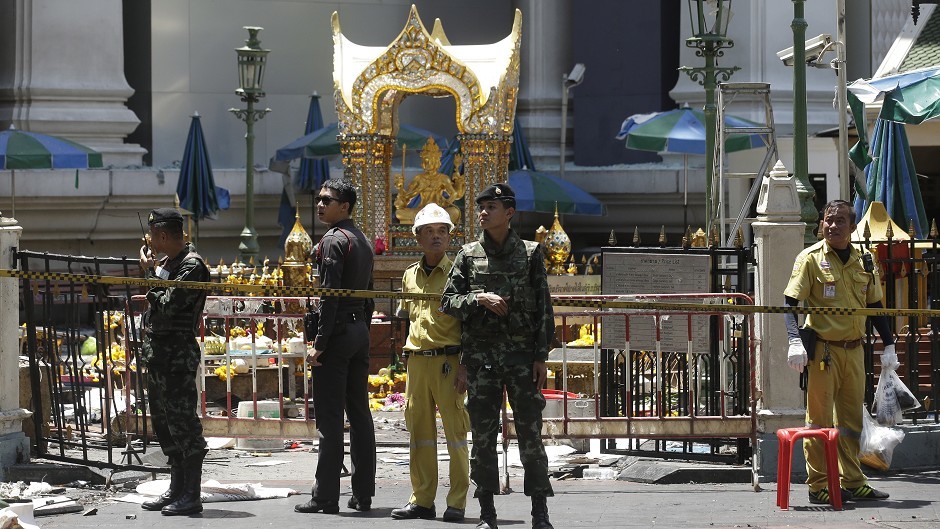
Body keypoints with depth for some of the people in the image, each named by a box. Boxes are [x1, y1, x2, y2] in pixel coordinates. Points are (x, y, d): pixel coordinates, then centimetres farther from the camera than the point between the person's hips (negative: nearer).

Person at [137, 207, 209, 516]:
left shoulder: (192, 265, -14)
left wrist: (151, 272, -11)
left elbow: (168, 305, -20)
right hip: (158, 352, 10)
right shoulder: (168, 262, 15)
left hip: (178, 354, -10)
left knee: (182, 422, -9)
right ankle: (177, 489, 21)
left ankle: (191, 496, -7)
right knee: (164, 422, 14)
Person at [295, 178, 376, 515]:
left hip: (337, 332, -9)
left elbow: (330, 295, -18)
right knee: (360, 414, 10)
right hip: (360, 330, 9)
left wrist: (319, 343, -18)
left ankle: (325, 497, -7)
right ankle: (363, 494, 11)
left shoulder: (334, 240, -12)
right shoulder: (363, 241, 16)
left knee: (330, 418, -7)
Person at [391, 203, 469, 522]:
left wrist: (465, 365, -13)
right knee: (420, 432, 7)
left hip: (449, 361, -5)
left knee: (455, 432, -4)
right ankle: (422, 500, 12)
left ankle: (457, 503, -1)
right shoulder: (410, 275, 14)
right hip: (416, 361, 5)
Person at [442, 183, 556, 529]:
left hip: (522, 353, -1)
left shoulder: (530, 254, 4)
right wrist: (479, 298, -13)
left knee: (530, 432, -3)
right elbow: (448, 302, 6)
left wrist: (541, 357, -3)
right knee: (482, 434, 2)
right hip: (480, 354, 2)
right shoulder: (468, 256, 8)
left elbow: (544, 309, 3)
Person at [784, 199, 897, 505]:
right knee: (820, 420, -2)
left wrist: (888, 345, 16)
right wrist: (795, 342, -21)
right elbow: (791, 302, -8)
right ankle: (818, 485, 2)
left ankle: (852, 482, 17)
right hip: (822, 350, -5)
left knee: (852, 420, 10)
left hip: (854, 350, 5)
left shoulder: (864, 261, 10)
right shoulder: (811, 259, -4)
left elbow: (875, 305, 19)